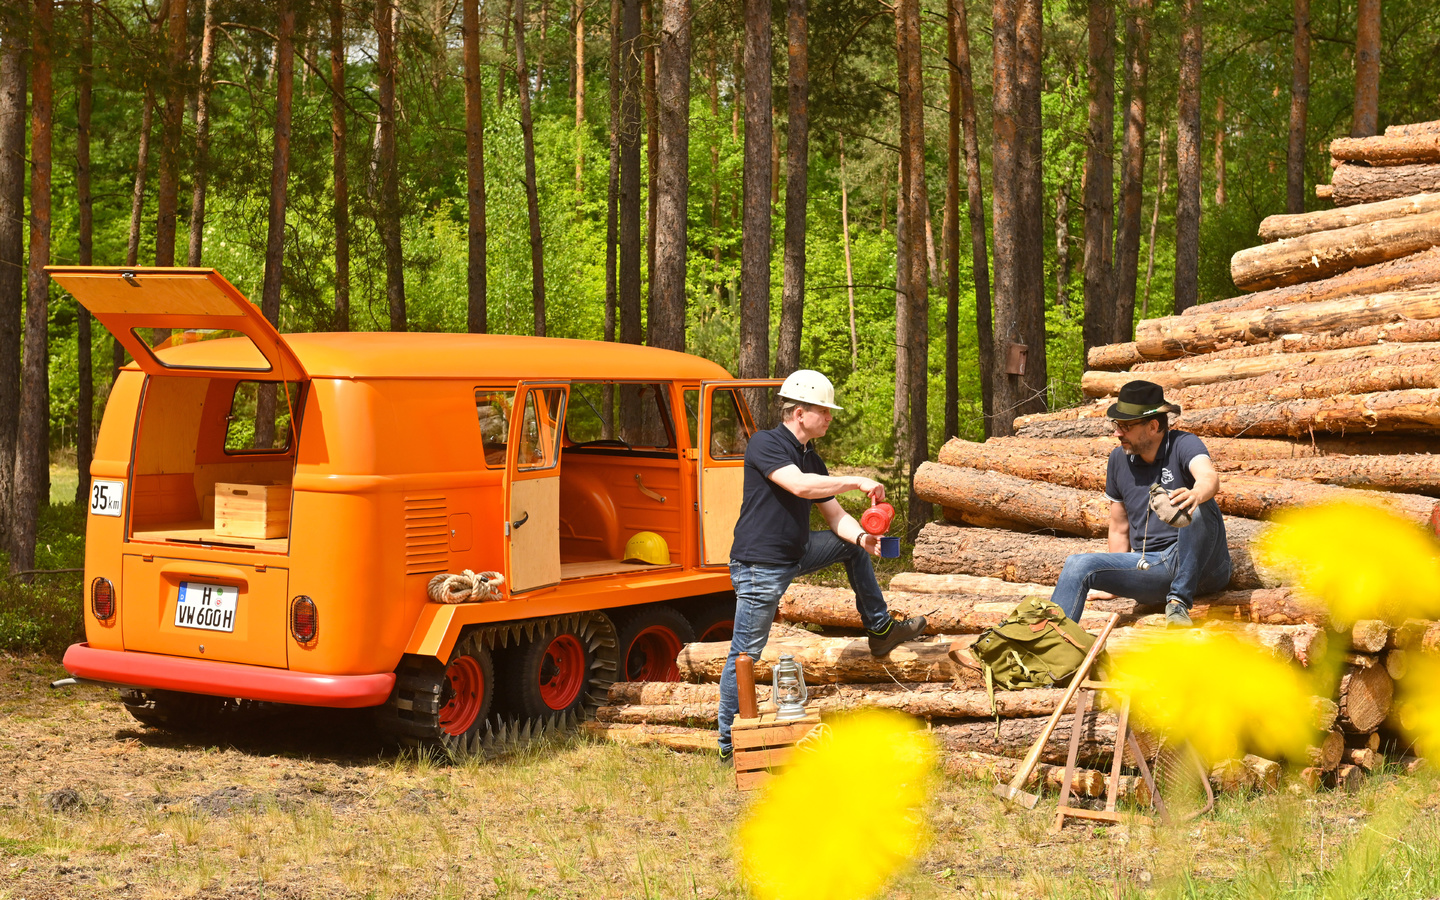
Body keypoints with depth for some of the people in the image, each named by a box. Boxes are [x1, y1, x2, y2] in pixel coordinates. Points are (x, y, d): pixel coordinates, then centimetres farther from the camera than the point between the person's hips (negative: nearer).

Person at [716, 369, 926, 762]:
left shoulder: (811, 459, 10)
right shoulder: (764, 443, -16)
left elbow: (834, 516, 10)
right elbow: (799, 485, -31)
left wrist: (860, 535, -11)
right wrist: (856, 481, -26)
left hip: (795, 556, 8)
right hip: (760, 566, -8)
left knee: (852, 545, 14)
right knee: (745, 653, -4)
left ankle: (880, 629, 25)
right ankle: (730, 743, 4)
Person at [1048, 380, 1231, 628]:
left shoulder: (1182, 445, -7)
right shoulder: (1119, 459, 10)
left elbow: (1209, 477, -30)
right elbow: (1119, 527, 19)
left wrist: (1196, 494, -55)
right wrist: (1118, 583, 20)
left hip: (1201, 563, -5)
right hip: (1149, 566, 5)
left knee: (1195, 507, -35)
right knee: (1078, 565, -15)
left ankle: (1179, 600, -33)